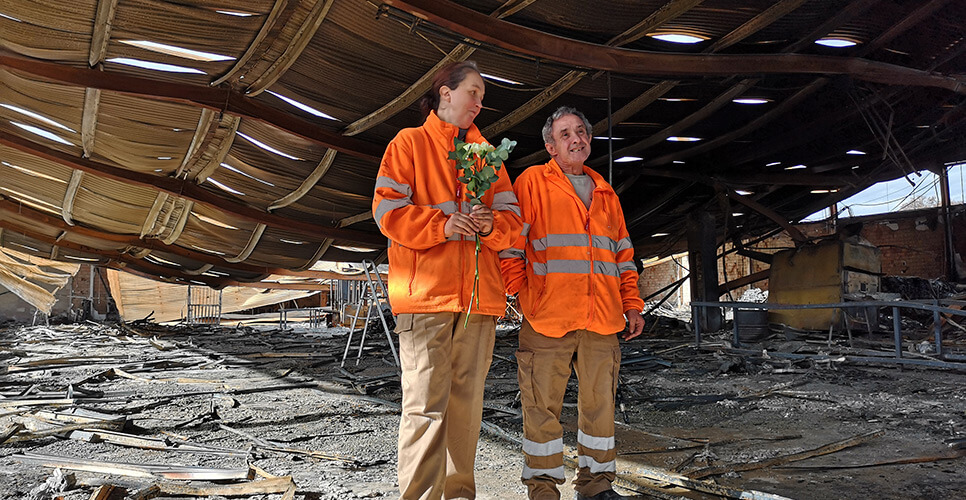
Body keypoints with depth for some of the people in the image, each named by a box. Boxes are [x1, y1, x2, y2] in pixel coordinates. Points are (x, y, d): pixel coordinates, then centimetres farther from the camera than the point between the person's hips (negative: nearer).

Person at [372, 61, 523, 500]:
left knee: (467, 402, 9)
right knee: (426, 403, -8)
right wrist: (442, 226, -16)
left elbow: (512, 219, 15)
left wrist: (491, 225, -8)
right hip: (425, 291, -5)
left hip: (478, 294, 5)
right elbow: (388, 209, -3)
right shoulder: (410, 143, 9)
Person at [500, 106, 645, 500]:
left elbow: (623, 255, 22)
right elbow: (511, 242, -1)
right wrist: (516, 294, -9)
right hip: (547, 316, -5)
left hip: (602, 320, 5)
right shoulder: (532, 181, 5)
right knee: (543, 405, -1)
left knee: (600, 403, 10)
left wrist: (632, 304, 15)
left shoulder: (605, 194, 21)